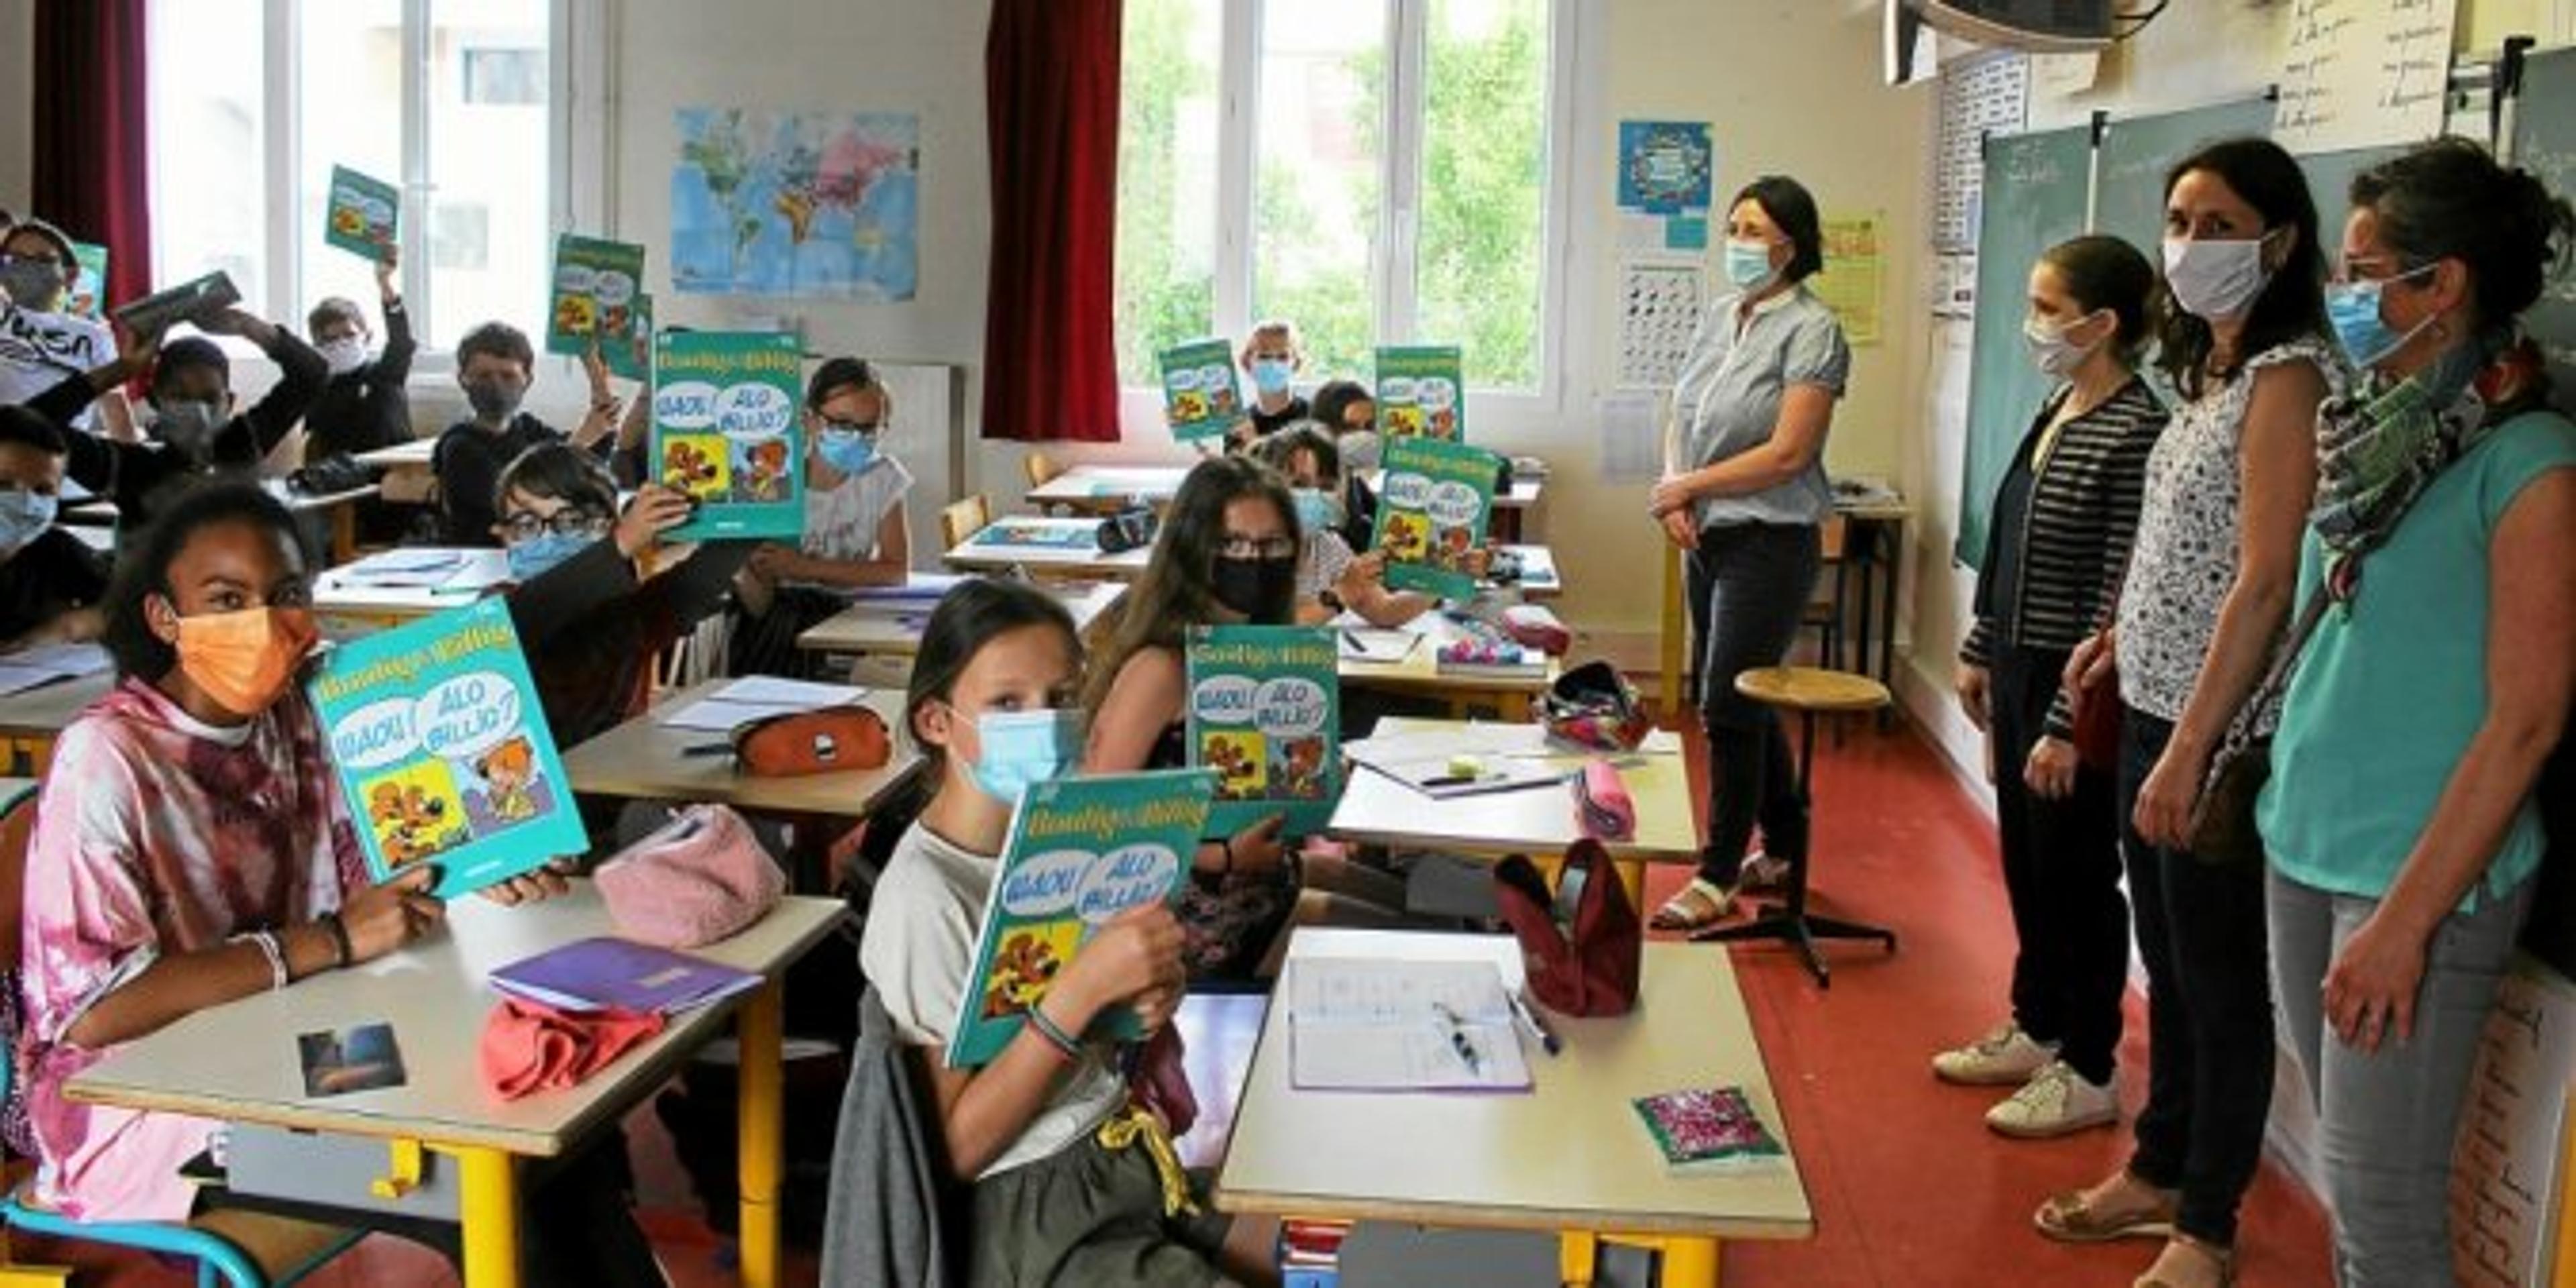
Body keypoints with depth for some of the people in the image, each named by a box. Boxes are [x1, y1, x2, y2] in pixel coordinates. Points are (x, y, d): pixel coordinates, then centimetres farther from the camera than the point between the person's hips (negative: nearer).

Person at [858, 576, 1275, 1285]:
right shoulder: (924, 900, -21)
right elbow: (958, 1148, -20)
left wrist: (1153, 993, -10)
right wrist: (1081, 989, -28)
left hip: (1126, 1146, 7)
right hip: (1039, 1218, -7)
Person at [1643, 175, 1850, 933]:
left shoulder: (1811, 331, -12)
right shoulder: (1720, 317, 10)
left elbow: (1788, 454, -17)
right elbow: (1688, 423, 14)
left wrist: (1691, 486, -12)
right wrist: (1676, 498, -4)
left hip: (1770, 542, -8)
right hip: (1710, 536, 8)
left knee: (1730, 705, -5)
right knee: (1744, 701, 15)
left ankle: (1718, 878, 6)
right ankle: (1786, 848, 31)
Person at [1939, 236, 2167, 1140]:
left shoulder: (2135, 434, -20)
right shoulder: (2055, 414, 7)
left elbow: (2120, 597, -21)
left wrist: (2068, 725, -20)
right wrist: (1980, 651, 18)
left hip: (2076, 690, -8)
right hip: (2018, 671, 8)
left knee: (2076, 876, 4)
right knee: (2025, 861, 19)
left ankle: (2089, 1071, 19)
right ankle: (2035, 1029, 35)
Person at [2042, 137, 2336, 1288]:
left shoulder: (2287, 375, -16)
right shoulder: (2215, 367, 11)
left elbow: (2265, 580, -21)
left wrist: (2190, 748, -23)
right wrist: (2124, 635, 17)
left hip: (2219, 730, -9)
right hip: (2153, 707, 9)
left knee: (2220, 978, 4)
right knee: (2167, 962, 19)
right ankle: (2159, 1172, 34)